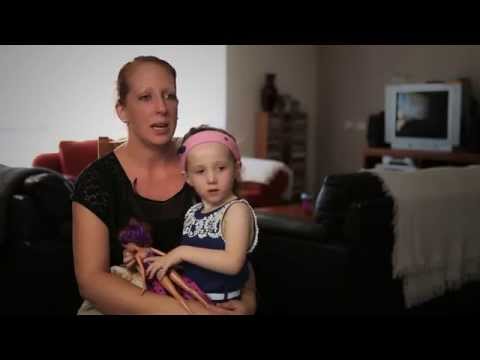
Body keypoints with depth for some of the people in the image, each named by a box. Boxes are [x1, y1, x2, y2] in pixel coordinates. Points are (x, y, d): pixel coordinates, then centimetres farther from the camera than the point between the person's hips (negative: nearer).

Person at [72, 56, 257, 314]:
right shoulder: (98, 180, -5)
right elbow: (90, 280, -13)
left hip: (202, 302, 2)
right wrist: (176, 308, -25)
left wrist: (248, 299, -14)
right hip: (128, 307, -1)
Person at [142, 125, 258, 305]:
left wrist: (183, 252, -23)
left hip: (221, 304, -6)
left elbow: (233, 263, -26)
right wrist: (150, 255, -1)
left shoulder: (237, 209, -15)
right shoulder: (193, 212, 4)